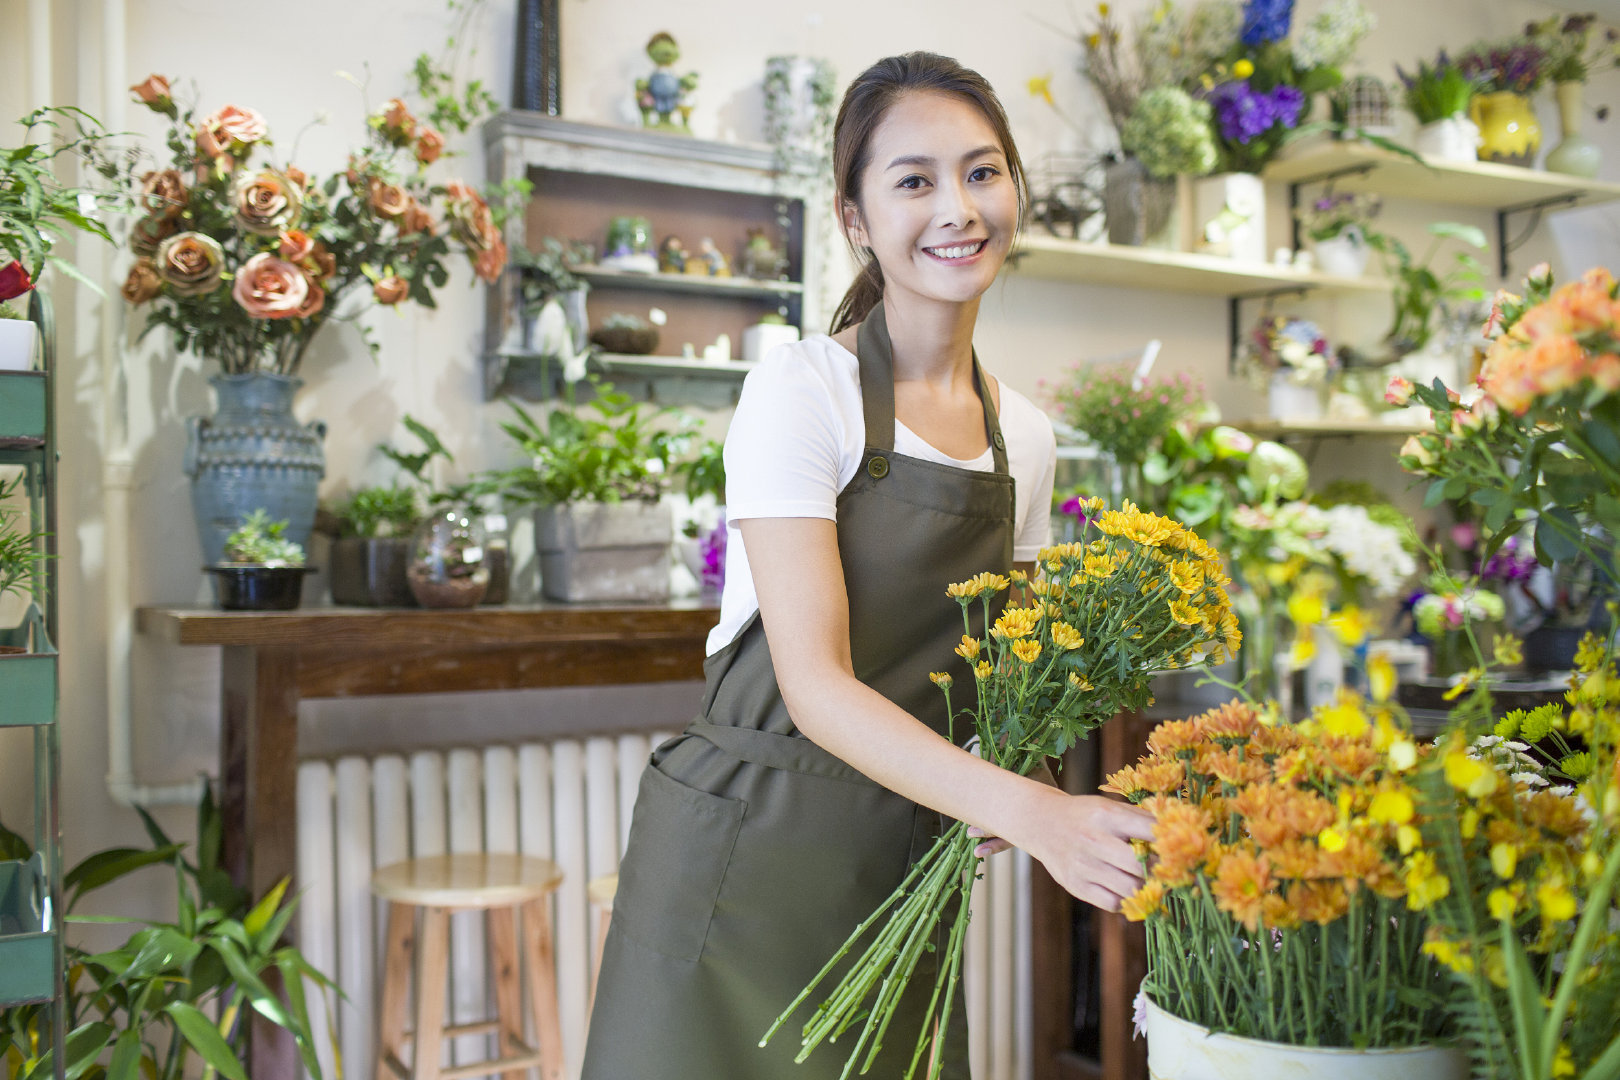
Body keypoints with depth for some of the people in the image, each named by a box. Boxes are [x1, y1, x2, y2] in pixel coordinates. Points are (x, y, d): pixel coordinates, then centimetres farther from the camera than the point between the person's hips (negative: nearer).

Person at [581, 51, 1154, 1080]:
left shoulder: (1027, 438, 5)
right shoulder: (802, 389, -13)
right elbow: (815, 683, -21)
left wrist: (1015, 777, -5)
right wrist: (1032, 811, -30)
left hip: (904, 867, 6)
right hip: (747, 854, -5)